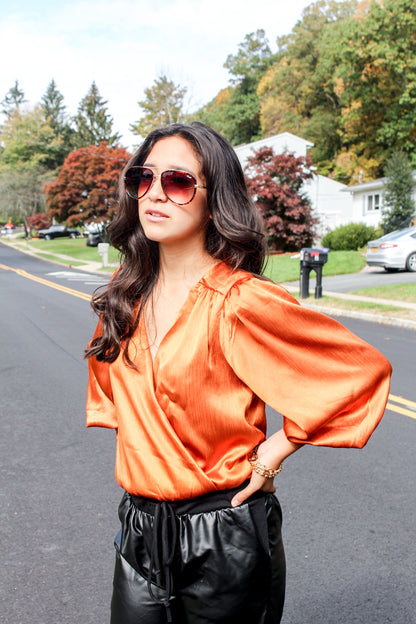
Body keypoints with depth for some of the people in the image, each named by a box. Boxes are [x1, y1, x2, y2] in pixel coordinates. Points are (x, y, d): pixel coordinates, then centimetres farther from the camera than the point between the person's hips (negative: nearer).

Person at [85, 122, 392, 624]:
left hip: (224, 539, -5)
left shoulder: (240, 301, -20)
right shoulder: (128, 293, 1)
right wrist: (132, 437, 10)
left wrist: (277, 450, -12)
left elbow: (364, 371, -16)